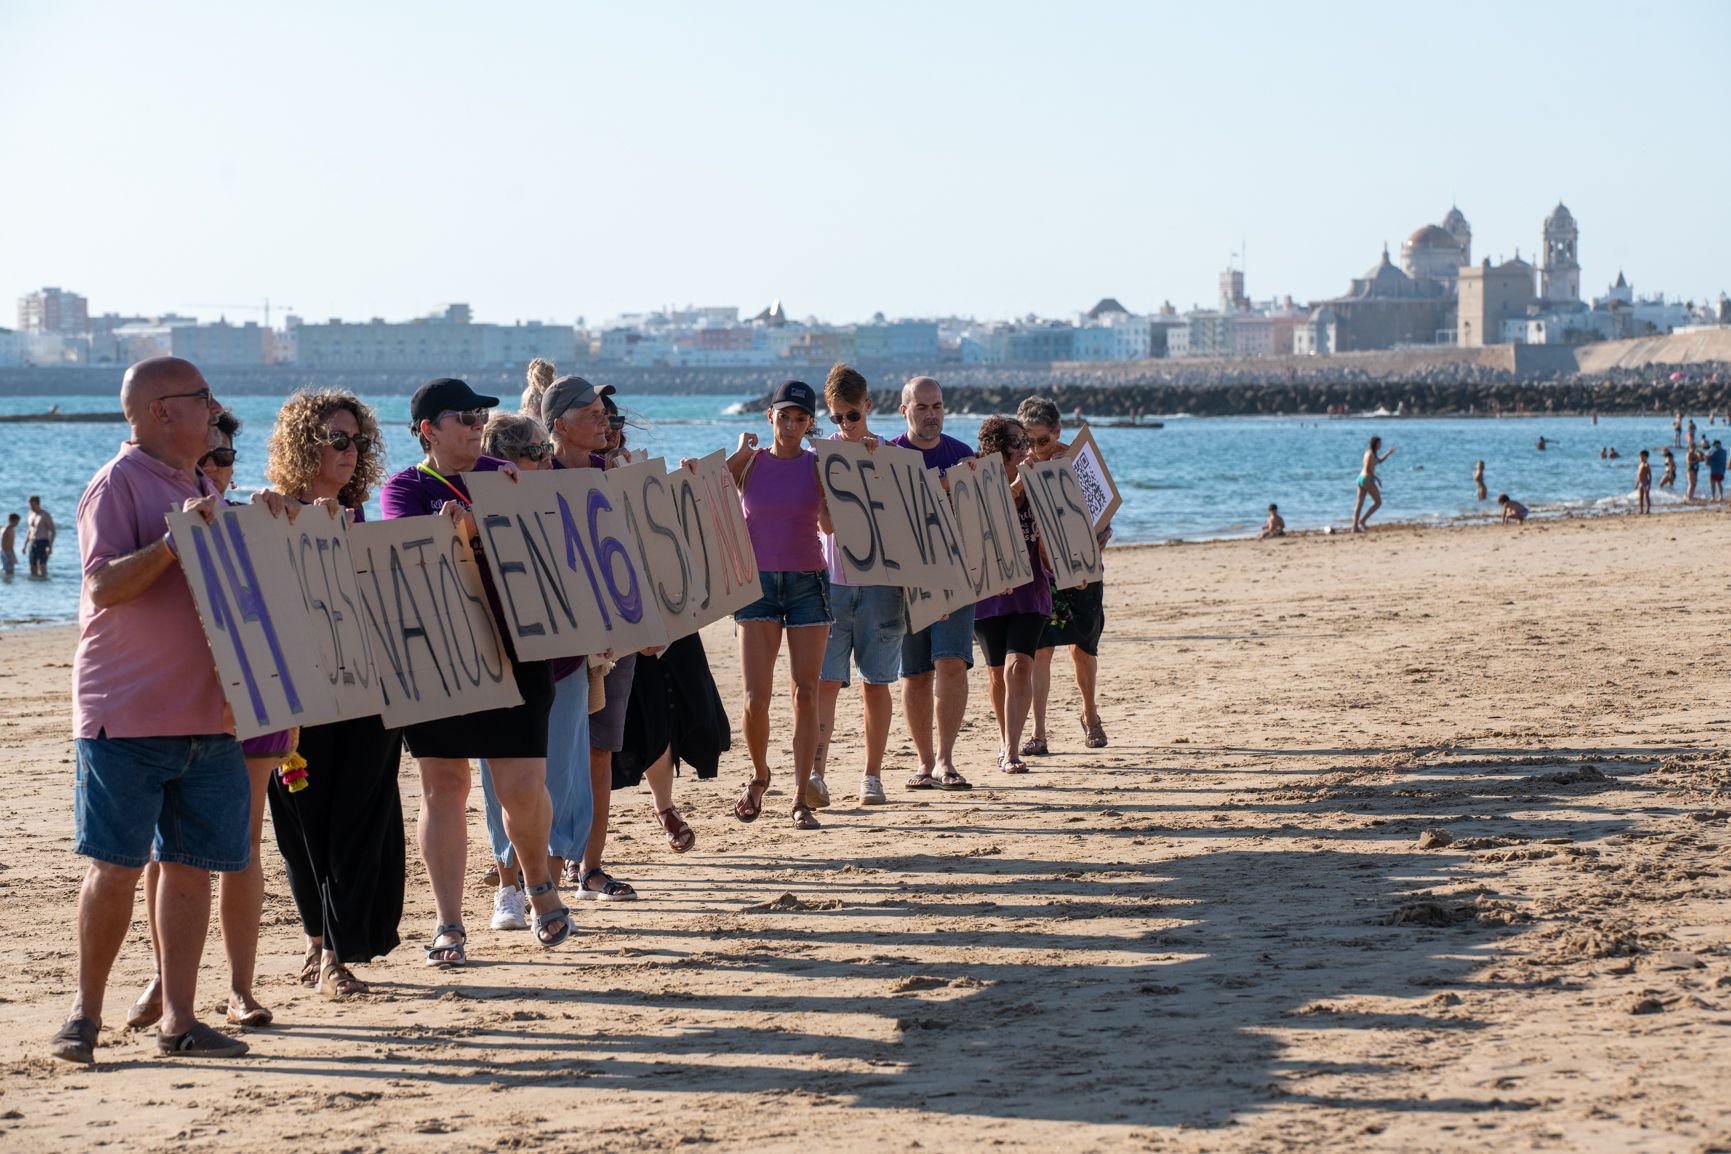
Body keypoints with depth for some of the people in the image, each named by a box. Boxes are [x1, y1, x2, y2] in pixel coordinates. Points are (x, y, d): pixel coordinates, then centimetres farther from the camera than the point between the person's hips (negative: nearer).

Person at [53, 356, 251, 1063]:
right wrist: (176, 541, -25)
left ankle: (178, 1019, 9)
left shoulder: (201, 490, 19)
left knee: (190, 865, 4)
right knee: (116, 866, -4)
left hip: (209, 714, 7)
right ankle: (85, 1014, 7)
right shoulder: (118, 485, -6)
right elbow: (103, 585, -16)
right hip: (128, 714, -7)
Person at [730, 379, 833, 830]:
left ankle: (800, 799, 4)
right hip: (758, 581, 0)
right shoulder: (749, 461, 4)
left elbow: (830, 525, -6)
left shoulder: (818, 464, 4)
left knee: (806, 693, -1)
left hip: (808, 582, 1)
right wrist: (740, 453, -12)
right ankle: (759, 775, 19)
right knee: (756, 696, -8)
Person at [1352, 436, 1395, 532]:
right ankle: (1362, 520, -6)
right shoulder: (1371, 454, -13)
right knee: (1378, 502, -1)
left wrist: (1388, 453, 19)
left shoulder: (1369, 452, 17)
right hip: (1367, 480, -10)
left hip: (1361, 478, 10)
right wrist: (1376, 478, -13)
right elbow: (1368, 469, -19)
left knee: (1359, 503, 6)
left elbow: (1379, 461, 30)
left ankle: (1355, 527, 3)